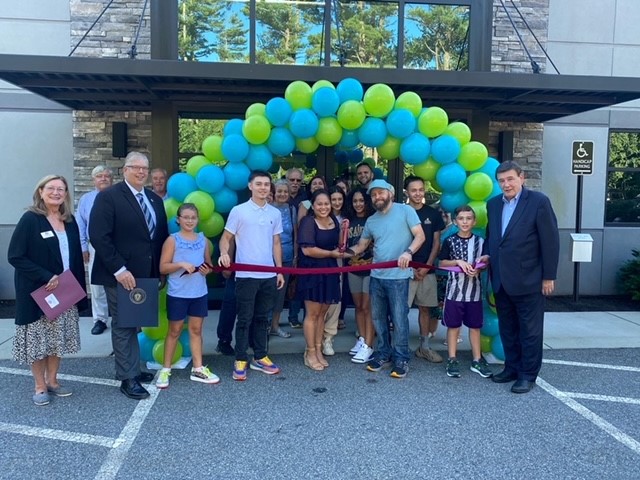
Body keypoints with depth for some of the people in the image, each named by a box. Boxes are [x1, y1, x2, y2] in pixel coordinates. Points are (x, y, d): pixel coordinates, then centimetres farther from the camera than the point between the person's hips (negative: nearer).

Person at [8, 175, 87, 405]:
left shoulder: (70, 221, 6)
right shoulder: (30, 219, -11)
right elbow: (15, 256, -16)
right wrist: (46, 277, -21)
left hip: (65, 292, 5)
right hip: (38, 292, -5)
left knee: (58, 339, 13)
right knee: (38, 340, 5)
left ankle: (52, 381, 27)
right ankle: (40, 386, 19)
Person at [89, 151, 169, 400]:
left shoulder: (155, 199, 11)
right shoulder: (108, 197, -9)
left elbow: (161, 236, 14)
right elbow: (98, 236, -17)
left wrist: (160, 270, 7)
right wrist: (119, 269, -21)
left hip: (146, 274, 6)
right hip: (121, 275, -6)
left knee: (134, 324, 15)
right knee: (123, 326, 4)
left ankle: (134, 370, 26)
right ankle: (127, 378, 13)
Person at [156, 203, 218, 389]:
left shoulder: (203, 239, 6)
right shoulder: (172, 240, -6)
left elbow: (209, 265, 15)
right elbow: (163, 267, -10)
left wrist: (207, 270, -7)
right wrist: (181, 264, -23)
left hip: (199, 293, 4)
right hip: (177, 294, -3)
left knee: (196, 329, 11)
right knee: (174, 331, 7)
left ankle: (198, 369, 18)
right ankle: (165, 369, 20)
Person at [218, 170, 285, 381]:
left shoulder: (275, 213, 8)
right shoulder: (238, 211, -3)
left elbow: (276, 243, 13)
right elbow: (226, 238, -1)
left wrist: (280, 271, 10)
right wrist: (224, 253, -22)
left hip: (268, 275, 4)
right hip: (246, 275, -4)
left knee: (262, 318, 13)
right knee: (244, 319, 3)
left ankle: (260, 358, 23)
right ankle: (240, 360, 13)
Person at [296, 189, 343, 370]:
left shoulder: (334, 220, 9)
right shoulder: (308, 222, -13)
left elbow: (338, 245, 18)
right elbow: (307, 249, -22)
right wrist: (331, 254, -12)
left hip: (329, 271, 7)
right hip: (312, 271, -6)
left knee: (322, 312, 12)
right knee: (312, 313, 0)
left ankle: (318, 350, 22)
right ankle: (310, 353, 11)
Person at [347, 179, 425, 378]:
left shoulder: (405, 211, -4)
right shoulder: (371, 221, 13)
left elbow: (420, 236, -9)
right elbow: (362, 245, 15)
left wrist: (408, 252, -26)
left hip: (398, 276, -6)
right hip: (376, 276, 6)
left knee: (399, 318, -2)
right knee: (378, 317, 13)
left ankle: (401, 358, 11)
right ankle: (383, 353, 27)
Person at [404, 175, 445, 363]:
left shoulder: (433, 214, 6)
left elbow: (436, 242, 6)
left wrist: (426, 266, -4)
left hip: (427, 270, 3)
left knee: (425, 308, 10)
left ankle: (424, 347, 21)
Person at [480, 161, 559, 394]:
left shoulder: (538, 201, -9)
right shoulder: (493, 204, 9)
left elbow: (550, 240, -9)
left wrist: (549, 276, -10)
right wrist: (487, 254, 2)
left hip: (528, 279, -6)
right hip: (501, 280, 6)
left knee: (530, 330, 6)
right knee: (507, 328, 16)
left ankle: (528, 374, 18)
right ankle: (512, 367, 29)